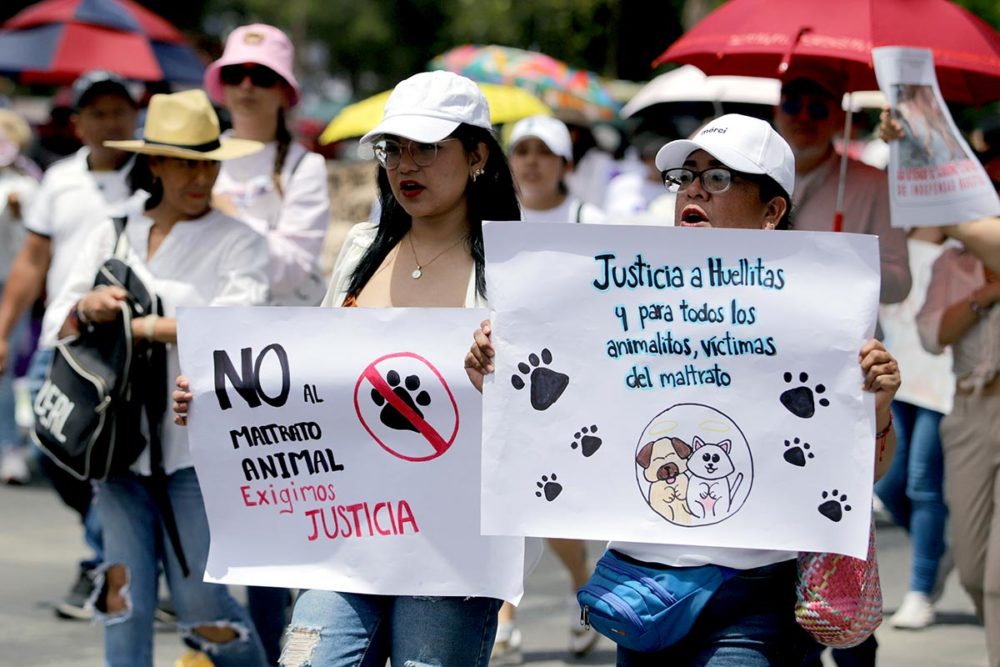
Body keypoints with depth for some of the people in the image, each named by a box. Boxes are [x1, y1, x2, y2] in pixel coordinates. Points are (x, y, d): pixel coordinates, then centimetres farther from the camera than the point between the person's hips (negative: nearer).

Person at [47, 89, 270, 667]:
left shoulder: (239, 244, 0)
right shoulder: (111, 236, 12)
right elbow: (61, 326, 11)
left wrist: (143, 326, -13)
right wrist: (86, 310, -13)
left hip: (198, 443, -4)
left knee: (200, 605, -2)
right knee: (126, 598, 2)